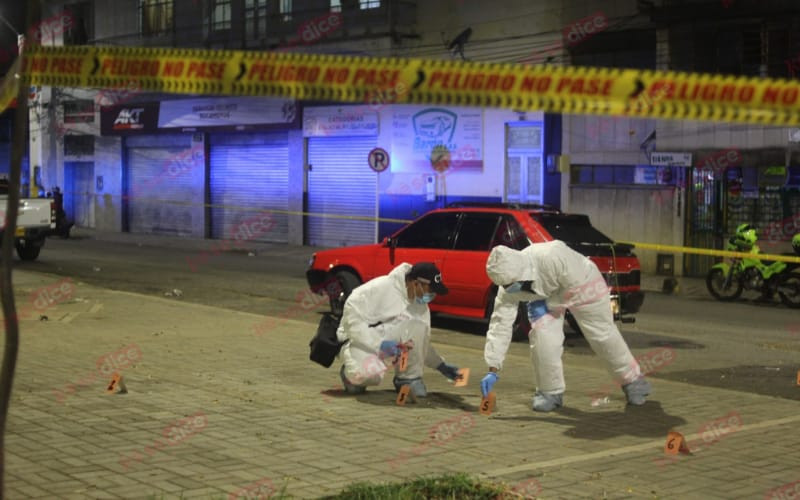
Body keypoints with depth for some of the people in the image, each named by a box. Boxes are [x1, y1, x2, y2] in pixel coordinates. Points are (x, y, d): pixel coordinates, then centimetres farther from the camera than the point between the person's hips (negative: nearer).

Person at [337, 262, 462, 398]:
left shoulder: (420, 305, 2)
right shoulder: (381, 288, -21)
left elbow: (422, 342, 13)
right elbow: (352, 316, -25)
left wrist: (440, 365, 5)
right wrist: (379, 344, -32)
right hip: (360, 341, -6)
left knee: (417, 324, -22)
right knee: (371, 374, -38)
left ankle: (409, 377, -11)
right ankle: (352, 375, -2)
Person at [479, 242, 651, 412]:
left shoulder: (552, 257, -43)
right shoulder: (507, 288, -26)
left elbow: (576, 284, -28)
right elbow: (500, 324, -22)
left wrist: (547, 306, -25)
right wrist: (493, 371, -24)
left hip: (582, 279, -3)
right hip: (547, 295, 4)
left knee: (603, 334, 1)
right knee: (541, 336, -16)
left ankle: (633, 380, 23)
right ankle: (550, 391, 2)